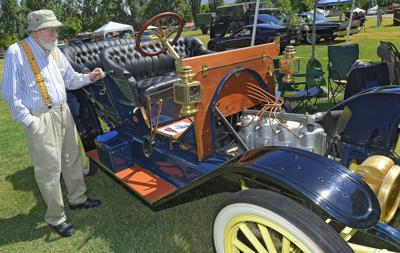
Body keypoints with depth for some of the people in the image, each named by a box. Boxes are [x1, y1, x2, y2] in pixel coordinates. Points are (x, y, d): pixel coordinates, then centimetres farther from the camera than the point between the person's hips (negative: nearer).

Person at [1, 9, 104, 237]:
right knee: (49, 169, -1)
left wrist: (89, 77, -1)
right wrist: (29, 120, -14)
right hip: (40, 118, -7)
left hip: (63, 112, 7)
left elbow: (71, 79, 17)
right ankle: (56, 218, 13)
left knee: (73, 159, 16)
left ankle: (78, 198, 34)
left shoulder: (54, 52, 11)